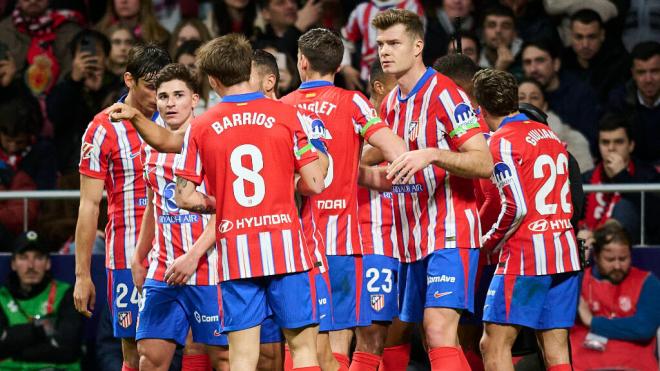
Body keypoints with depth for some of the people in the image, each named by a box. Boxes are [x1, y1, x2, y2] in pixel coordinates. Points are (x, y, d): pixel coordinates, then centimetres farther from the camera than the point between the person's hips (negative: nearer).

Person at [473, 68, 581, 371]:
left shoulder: (503, 141, -9)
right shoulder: (549, 135, 15)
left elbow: (516, 208, -16)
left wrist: (490, 242, -2)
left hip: (526, 255, -7)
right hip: (566, 254, 7)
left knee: (494, 344, -4)